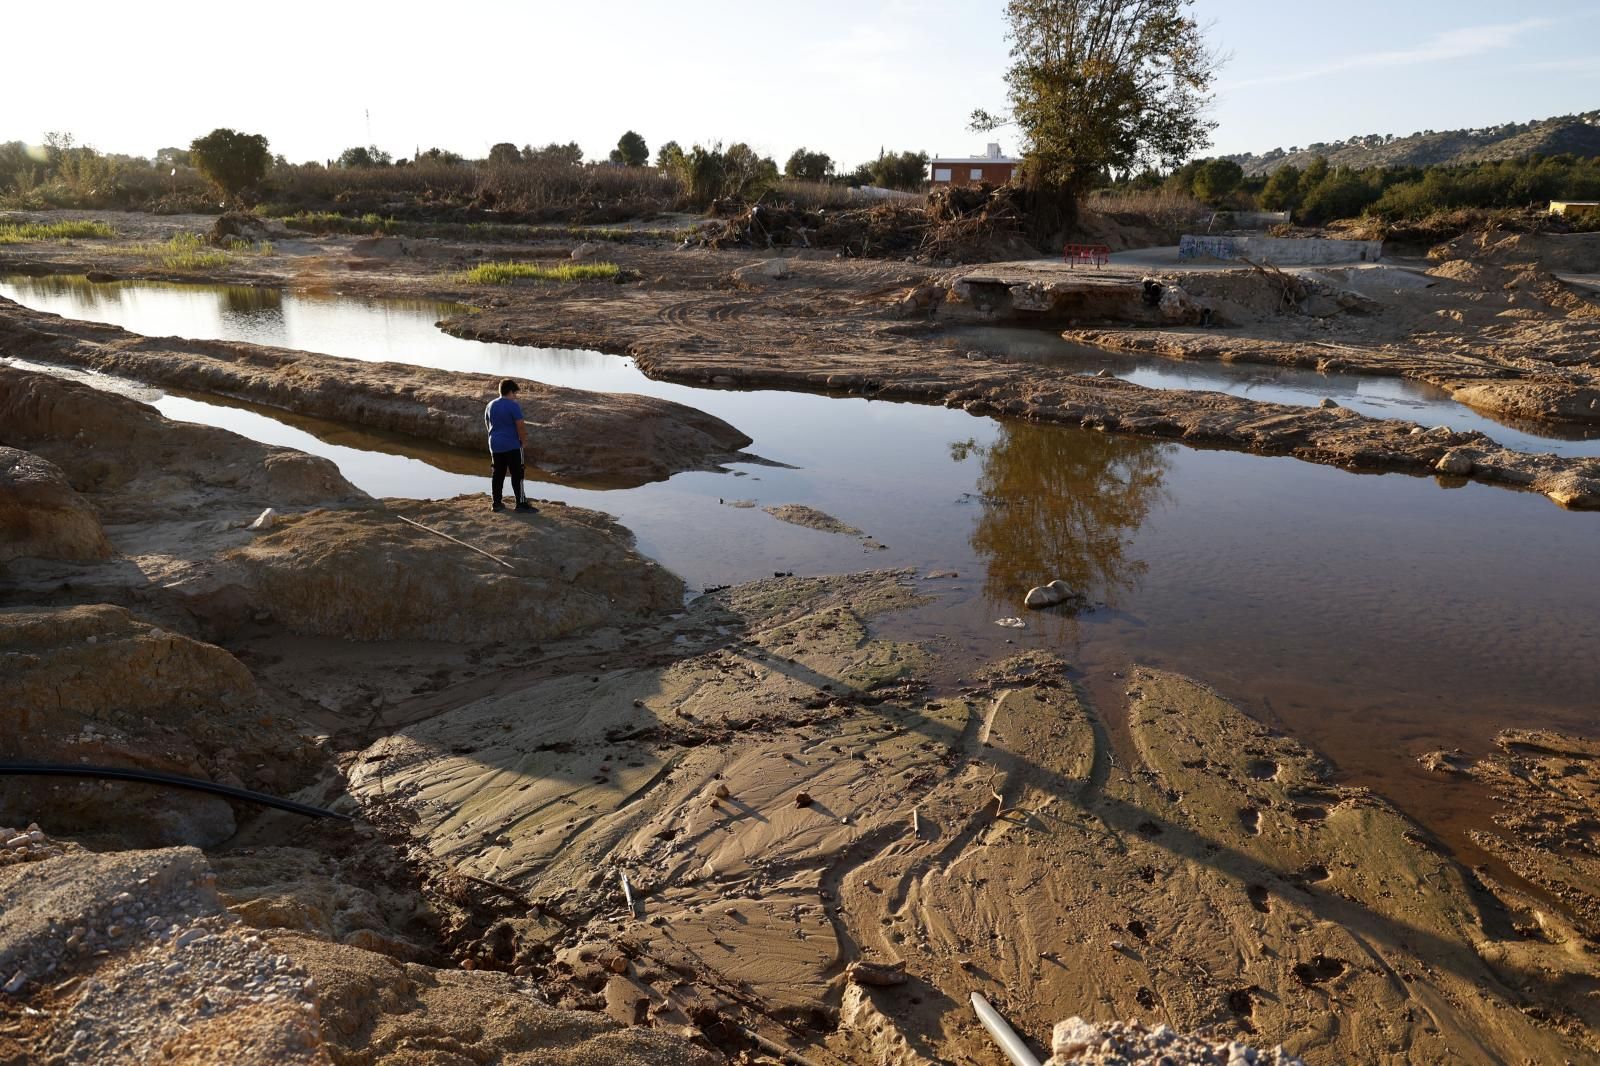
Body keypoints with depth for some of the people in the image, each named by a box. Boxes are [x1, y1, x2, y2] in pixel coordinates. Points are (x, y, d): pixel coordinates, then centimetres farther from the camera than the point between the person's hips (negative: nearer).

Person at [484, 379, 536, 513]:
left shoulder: (490, 406, 10)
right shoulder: (513, 405, -13)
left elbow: (487, 425, 19)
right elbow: (520, 426, -16)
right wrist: (523, 441, -4)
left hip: (495, 446, 7)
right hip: (512, 446, -7)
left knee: (498, 474, 11)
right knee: (517, 475, -3)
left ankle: (497, 503, 12)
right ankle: (521, 503, -4)